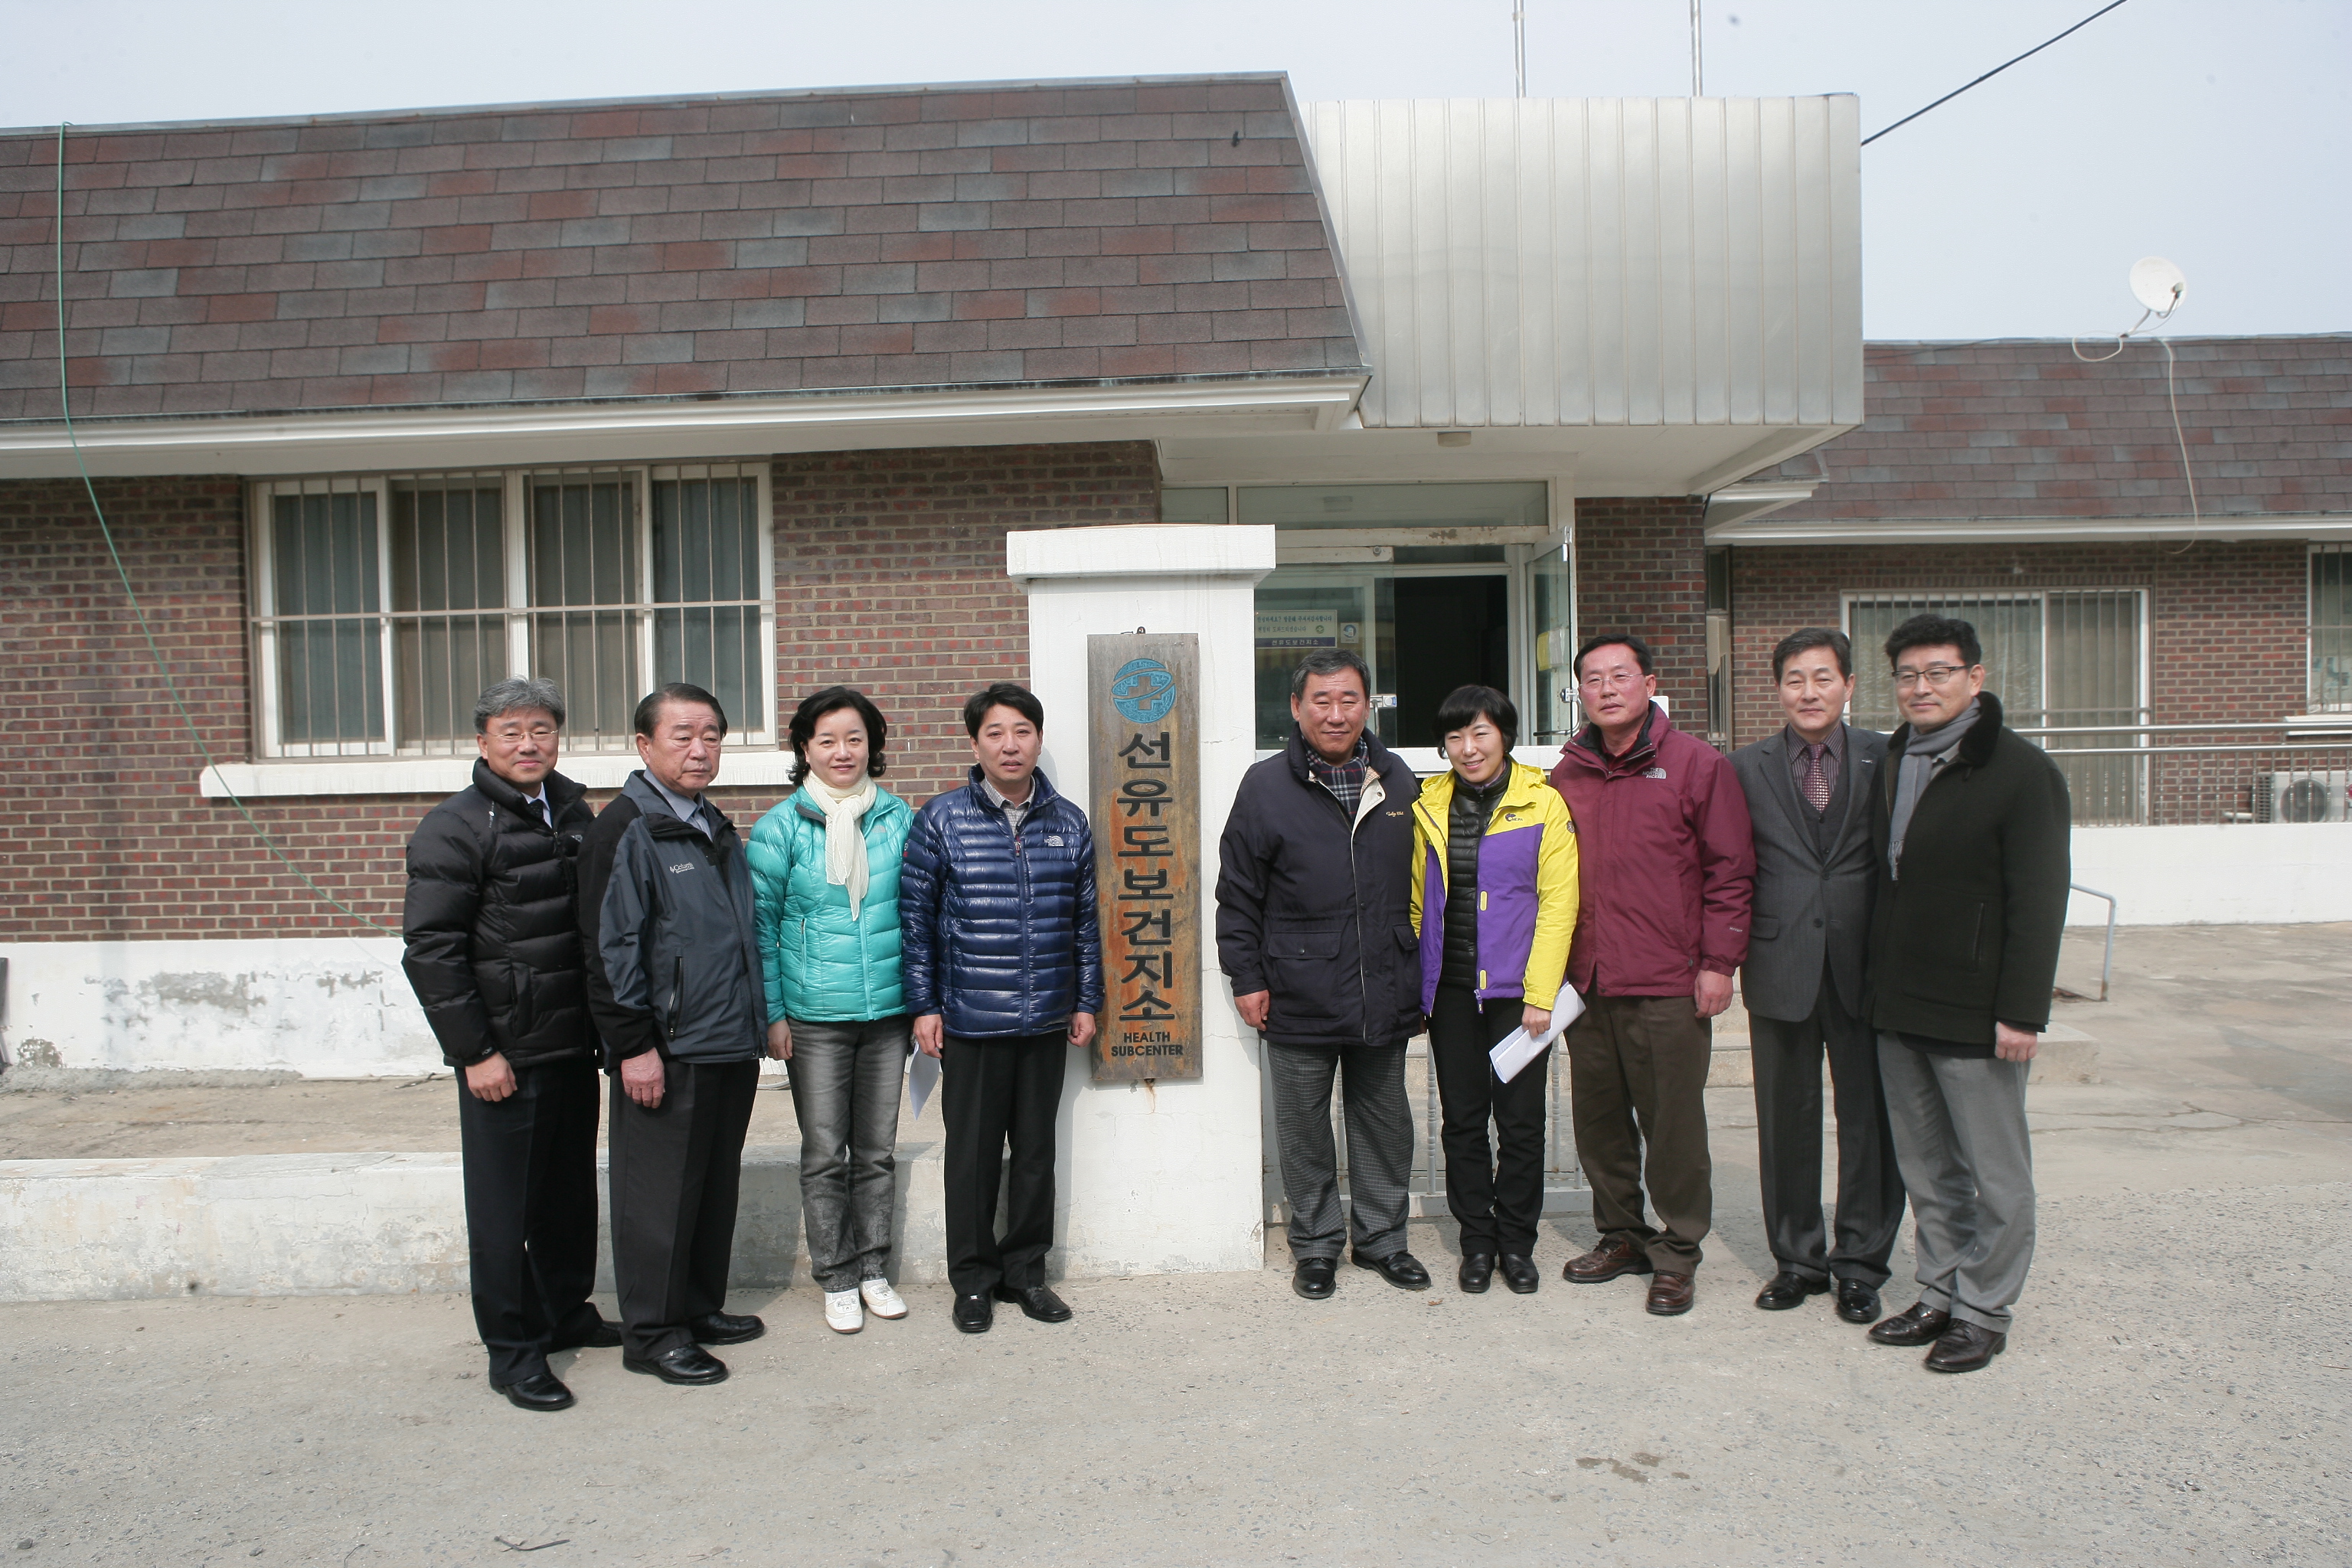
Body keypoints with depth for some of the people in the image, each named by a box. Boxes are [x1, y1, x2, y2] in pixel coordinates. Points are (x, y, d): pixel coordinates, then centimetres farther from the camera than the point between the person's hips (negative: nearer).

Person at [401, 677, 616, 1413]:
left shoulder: (574, 814, 11)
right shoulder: (456, 827, -10)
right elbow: (431, 950, -13)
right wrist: (475, 1050, -16)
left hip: (573, 1043, 7)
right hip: (503, 1053, -7)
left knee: (571, 1191, 17)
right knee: (504, 1204, 2)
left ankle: (567, 1312, 33)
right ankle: (513, 1349, 13)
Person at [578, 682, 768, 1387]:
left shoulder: (717, 828, 15)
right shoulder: (627, 828, -10)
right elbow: (610, 948, -14)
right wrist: (634, 1044, -17)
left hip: (731, 1046, 8)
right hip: (668, 1052, -8)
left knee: (717, 1184, 16)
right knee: (659, 1194, 1)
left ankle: (700, 1307, 30)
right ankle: (651, 1333, 13)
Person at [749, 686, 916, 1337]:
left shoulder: (898, 818, 4)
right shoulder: (781, 826, -3)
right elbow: (761, 923, -1)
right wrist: (772, 1014, -6)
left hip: (888, 1012, 3)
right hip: (814, 1017, -2)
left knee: (878, 1150, 12)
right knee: (825, 1155, 5)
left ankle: (874, 1269, 25)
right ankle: (836, 1280, 18)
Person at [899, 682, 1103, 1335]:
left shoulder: (1069, 823, 5)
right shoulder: (941, 820, -3)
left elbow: (1086, 919, 10)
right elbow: (916, 917, -1)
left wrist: (1087, 1001, 9)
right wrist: (923, 1005, -3)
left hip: (1046, 1020, 3)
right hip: (970, 1020, -2)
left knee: (1036, 1149, 12)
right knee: (972, 1153, 7)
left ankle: (1026, 1270, 27)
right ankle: (973, 1280, 22)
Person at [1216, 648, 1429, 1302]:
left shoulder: (1398, 781, 6)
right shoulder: (1266, 787, -4)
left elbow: (1423, 884, 15)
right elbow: (1237, 895, -2)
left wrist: (1419, 973, 13)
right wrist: (1246, 978, -5)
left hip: (1385, 996, 3)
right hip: (1299, 1000, -3)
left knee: (1384, 1123, 14)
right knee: (1304, 1127, 9)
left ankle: (1381, 1237, 30)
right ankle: (1315, 1244, 25)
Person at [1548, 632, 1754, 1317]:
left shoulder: (1698, 765, -2)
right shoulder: (1567, 775, 11)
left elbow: (1729, 870, -3)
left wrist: (1718, 962, -7)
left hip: (1668, 985, -5)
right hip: (1585, 981, 5)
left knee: (1672, 1124, 1)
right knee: (1598, 1118, 12)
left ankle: (1677, 1253, 15)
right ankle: (1620, 1236, 28)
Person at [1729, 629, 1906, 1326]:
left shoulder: (1886, 758, 2)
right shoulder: (1746, 766, 4)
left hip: (1865, 966, 0)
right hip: (1781, 966, 1)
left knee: (1870, 1117, 7)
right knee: (1786, 1120, 9)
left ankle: (1860, 1262, 22)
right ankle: (1798, 1258, 24)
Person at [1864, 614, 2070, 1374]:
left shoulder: (2021, 770, -9)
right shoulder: (1893, 764, 11)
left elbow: (2039, 902, -13)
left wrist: (2022, 1011, -17)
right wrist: (1877, 986, 12)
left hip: (1974, 1013, -7)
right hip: (1898, 1009, 7)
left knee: (1994, 1171, 6)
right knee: (1925, 1168, 15)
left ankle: (1984, 1311, 17)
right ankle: (1940, 1294, 27)